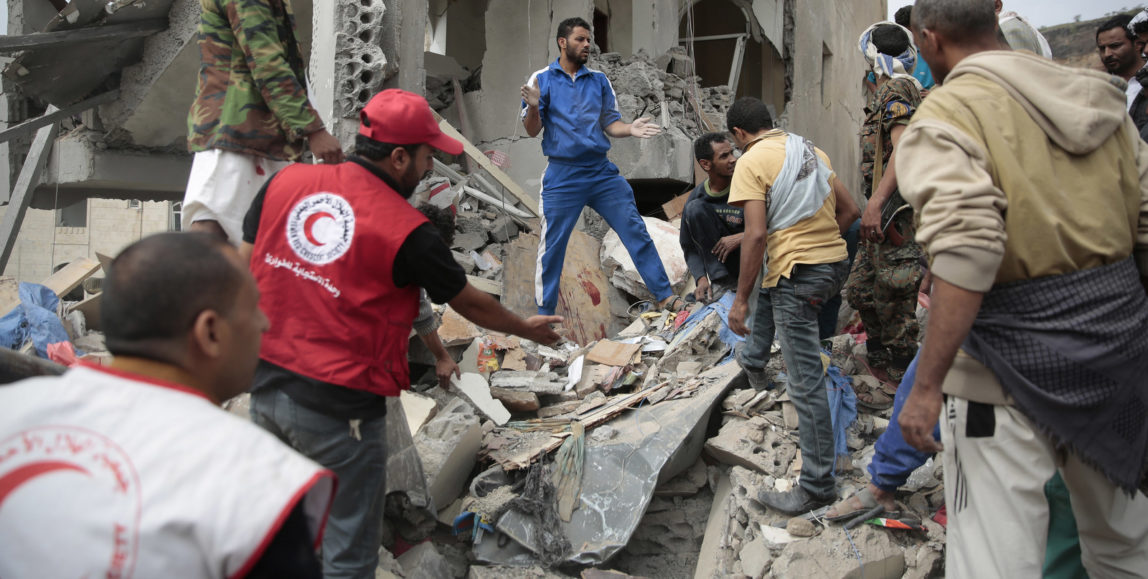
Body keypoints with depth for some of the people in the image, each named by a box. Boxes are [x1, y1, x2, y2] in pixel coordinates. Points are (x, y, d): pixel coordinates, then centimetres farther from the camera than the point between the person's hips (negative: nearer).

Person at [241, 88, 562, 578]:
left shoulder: (284, 183, -1)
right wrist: (528, 329, 17)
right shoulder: (406, 231, -15)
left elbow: (244, 271, 7)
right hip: (339, 410, -6)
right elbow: (470, 304, -1)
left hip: (266, 385, 6)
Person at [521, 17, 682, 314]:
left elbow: (610, 124, 11)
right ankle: (545, 312, 15)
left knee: (636, 232, 3)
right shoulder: (542, 79, 0)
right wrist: (533, 106, -23)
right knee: (552, 246, 1)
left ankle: (664, 295, 12)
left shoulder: (599, 80, 9)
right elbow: (532, 131, -3)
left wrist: (630, 129, -10)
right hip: (562, 176, -3)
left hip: (602, 172, 3)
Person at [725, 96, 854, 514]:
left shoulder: (752, 162, -8)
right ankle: (753, 362, 59)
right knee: (768, 292, 38)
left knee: (806, 381, -5)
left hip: (800, 274, -9)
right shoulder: (811, 150, 14)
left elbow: (757, 234, -16)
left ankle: (818, 486, 0)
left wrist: (740, 301, -12)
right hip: (836, 261, 9)